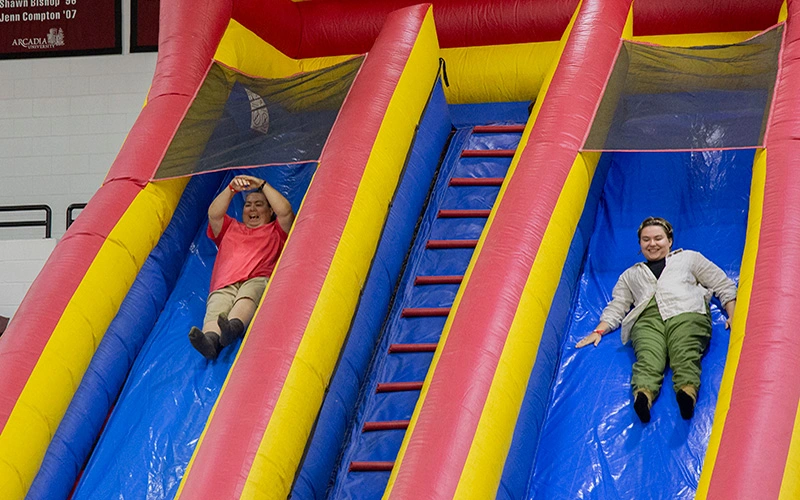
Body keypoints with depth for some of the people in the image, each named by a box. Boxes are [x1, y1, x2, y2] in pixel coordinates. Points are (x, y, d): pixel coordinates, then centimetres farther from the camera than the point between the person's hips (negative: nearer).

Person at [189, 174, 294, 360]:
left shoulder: (275, 231, 33)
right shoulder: (230, 228, 41)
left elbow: (285, 211, 13)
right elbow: (213, 214, 21)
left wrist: (262, 185, 13)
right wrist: (232, 189, 9)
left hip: (258, 281, -2)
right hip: (224, 287, 2)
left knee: (247, 296, -41)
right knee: (215, 310, -34)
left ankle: (233, 328, -71)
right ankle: (210, 340, -65)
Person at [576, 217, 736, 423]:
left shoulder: (689, 258, 33)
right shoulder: (630, 275, 39)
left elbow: (724, 285, 26)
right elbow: (616, 307, 30)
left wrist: (733, 316, 9)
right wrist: (599, 331, 11)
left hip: (686, 313, -1)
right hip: (647, 319, 1)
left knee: (685, 354, -35)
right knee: (648, 356, -34)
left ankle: (687, 390, -64)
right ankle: (643, 395, -63)